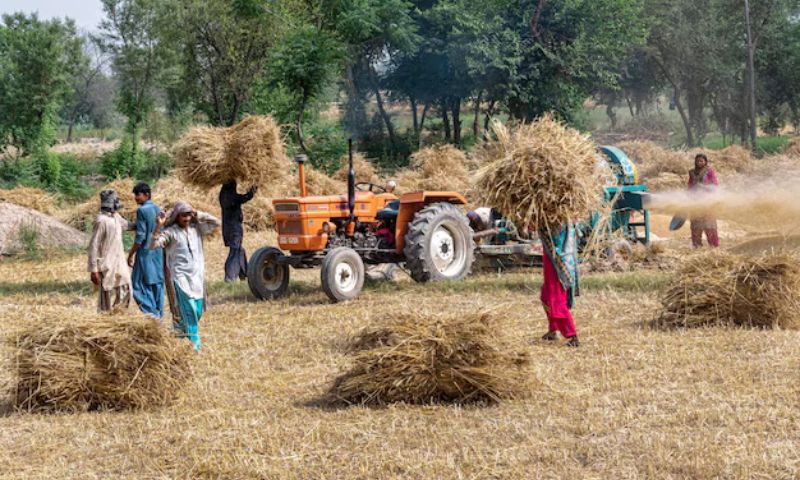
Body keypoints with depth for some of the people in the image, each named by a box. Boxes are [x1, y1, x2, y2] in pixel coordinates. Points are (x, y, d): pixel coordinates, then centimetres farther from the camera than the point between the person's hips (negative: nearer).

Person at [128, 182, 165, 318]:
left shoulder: (142, 210, -14)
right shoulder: (158, 209, 8)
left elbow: (140, 236, -16)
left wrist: (131, 254, -10)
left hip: (146, 252, -8)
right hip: (159, 252, 8)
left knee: (141, 285, -2)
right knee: (157, 283, 11)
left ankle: (150, 313, -9)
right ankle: (159, 314, 15)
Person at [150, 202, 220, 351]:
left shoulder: (196, 228, 9)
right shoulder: (170, 232, -5)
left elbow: (216, 223, 12)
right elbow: (153, 245, -14)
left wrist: (199, 215, 2)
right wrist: (158, 226, -23)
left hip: (196, 276, 6)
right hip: (180, 276, -6)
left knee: (198, 309, 8)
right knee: (188, 310, -12)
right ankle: (193, 343, -11)